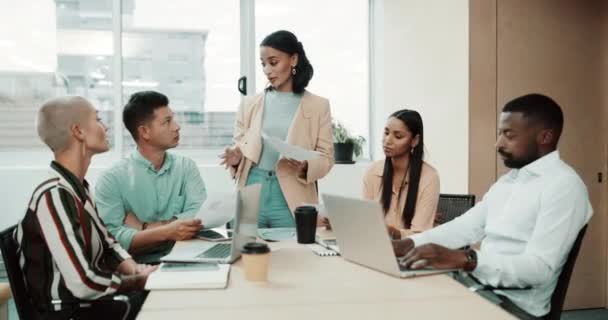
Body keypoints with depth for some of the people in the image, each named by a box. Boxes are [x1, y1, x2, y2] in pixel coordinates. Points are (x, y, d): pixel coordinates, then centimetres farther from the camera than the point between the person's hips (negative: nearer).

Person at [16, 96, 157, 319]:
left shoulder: (78, 187, 7)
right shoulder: (54, 196, -24)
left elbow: (107, 245, 13)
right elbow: (83, 284, -30)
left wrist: (136, 270, -6)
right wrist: (137, 281, -15)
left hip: (95, 299, 8)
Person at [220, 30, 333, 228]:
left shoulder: (318, 106, 4)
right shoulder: (249, 104, 10)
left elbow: (326, 157, 2)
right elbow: (239, 147, 12)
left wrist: (305, 166, -18)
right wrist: (236, 158, -10)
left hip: (291, 200, -2)